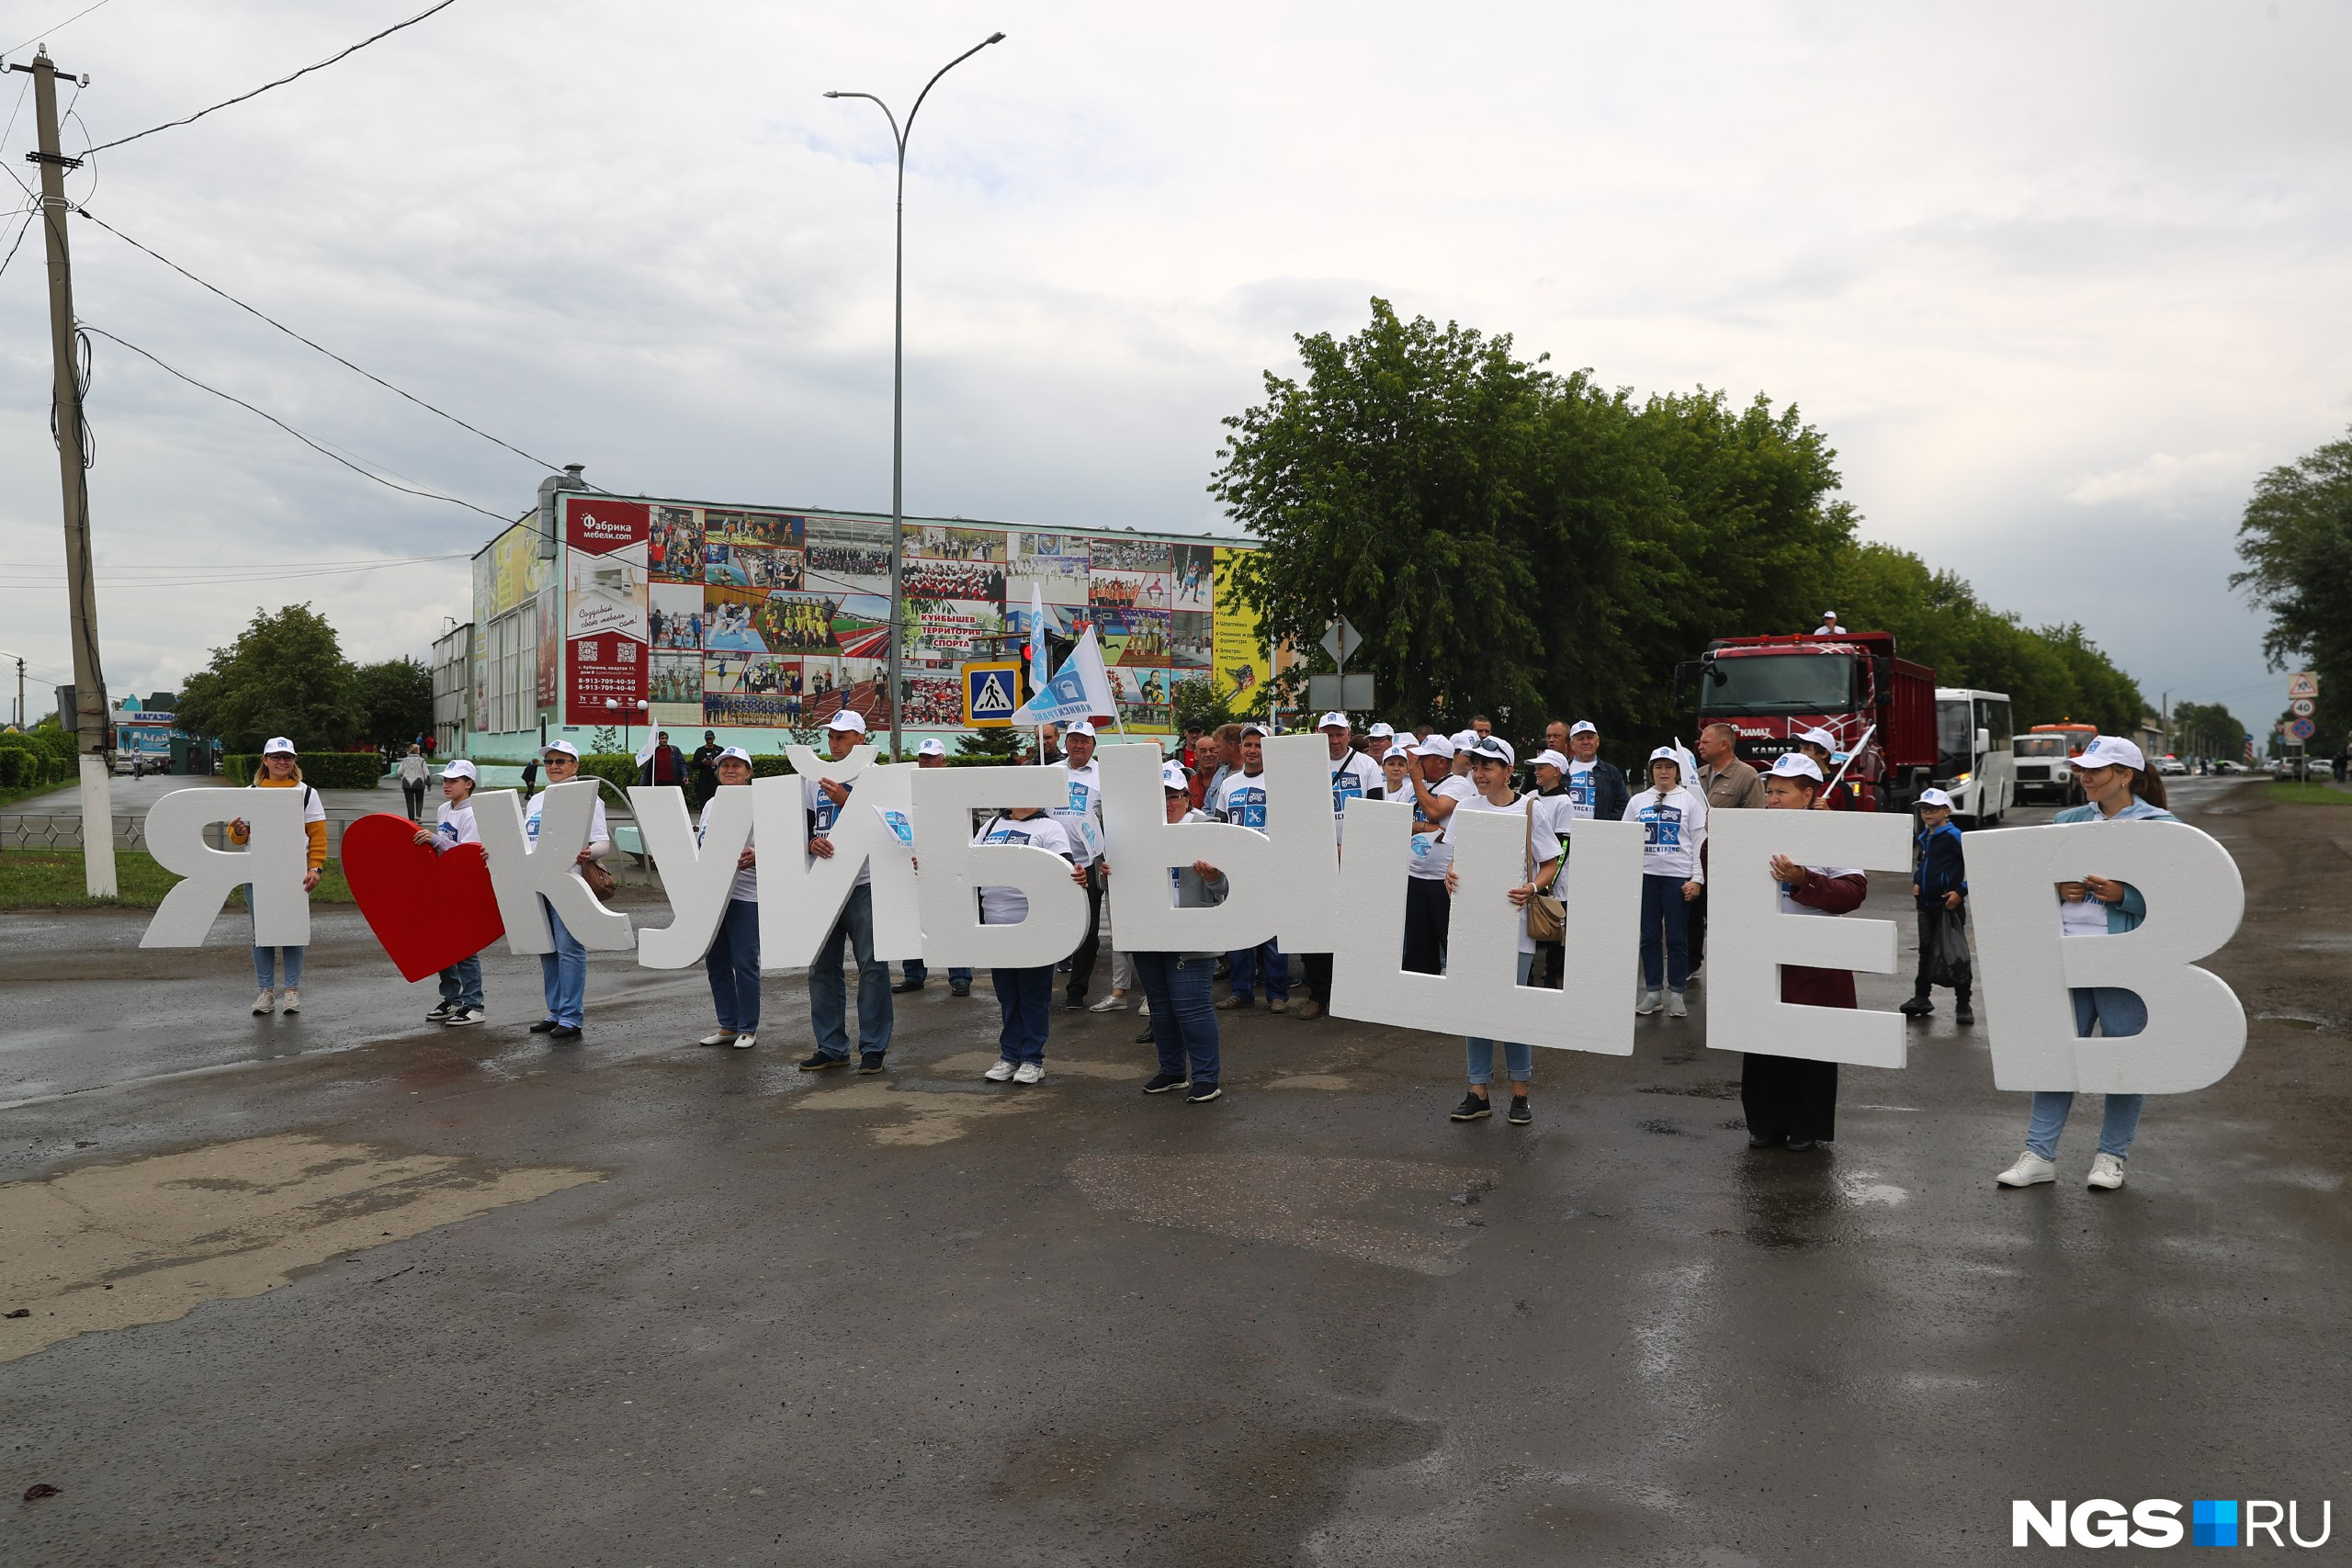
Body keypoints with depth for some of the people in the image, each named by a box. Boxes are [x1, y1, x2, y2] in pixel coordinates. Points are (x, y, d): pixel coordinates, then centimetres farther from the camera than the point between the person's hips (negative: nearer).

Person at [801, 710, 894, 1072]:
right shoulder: (813, 778, 12)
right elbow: (801, 825, 11)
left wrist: (846, 800, -17)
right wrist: (811, 843, -11)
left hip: (865, 884, -4)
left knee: (872, 966, -2)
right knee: (822, 968, 8)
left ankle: (873, 1047, 7)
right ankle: (831, 1047, 18)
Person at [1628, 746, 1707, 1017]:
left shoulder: (1691, 802, 3)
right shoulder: (1638, 801, 10)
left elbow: (1700, 842, 0)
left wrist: (1697, 878, -6)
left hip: (1678, 876, -2)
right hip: (1646, 875, 3)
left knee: (1676, 936, 0)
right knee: (1649, 935, 6)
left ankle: (1676, 993, 8)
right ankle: (1652, 992, 13)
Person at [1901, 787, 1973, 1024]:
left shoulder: (1954, 836, -12)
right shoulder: (1924, 837, 12)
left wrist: (1961, 891, -17)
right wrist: (1916, 883, 12)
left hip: (1948, 904, -8)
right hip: (1925, 904, 8)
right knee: (1926, 950, 16)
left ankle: (1963, 1005, 4)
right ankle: (1922, 997, 25)